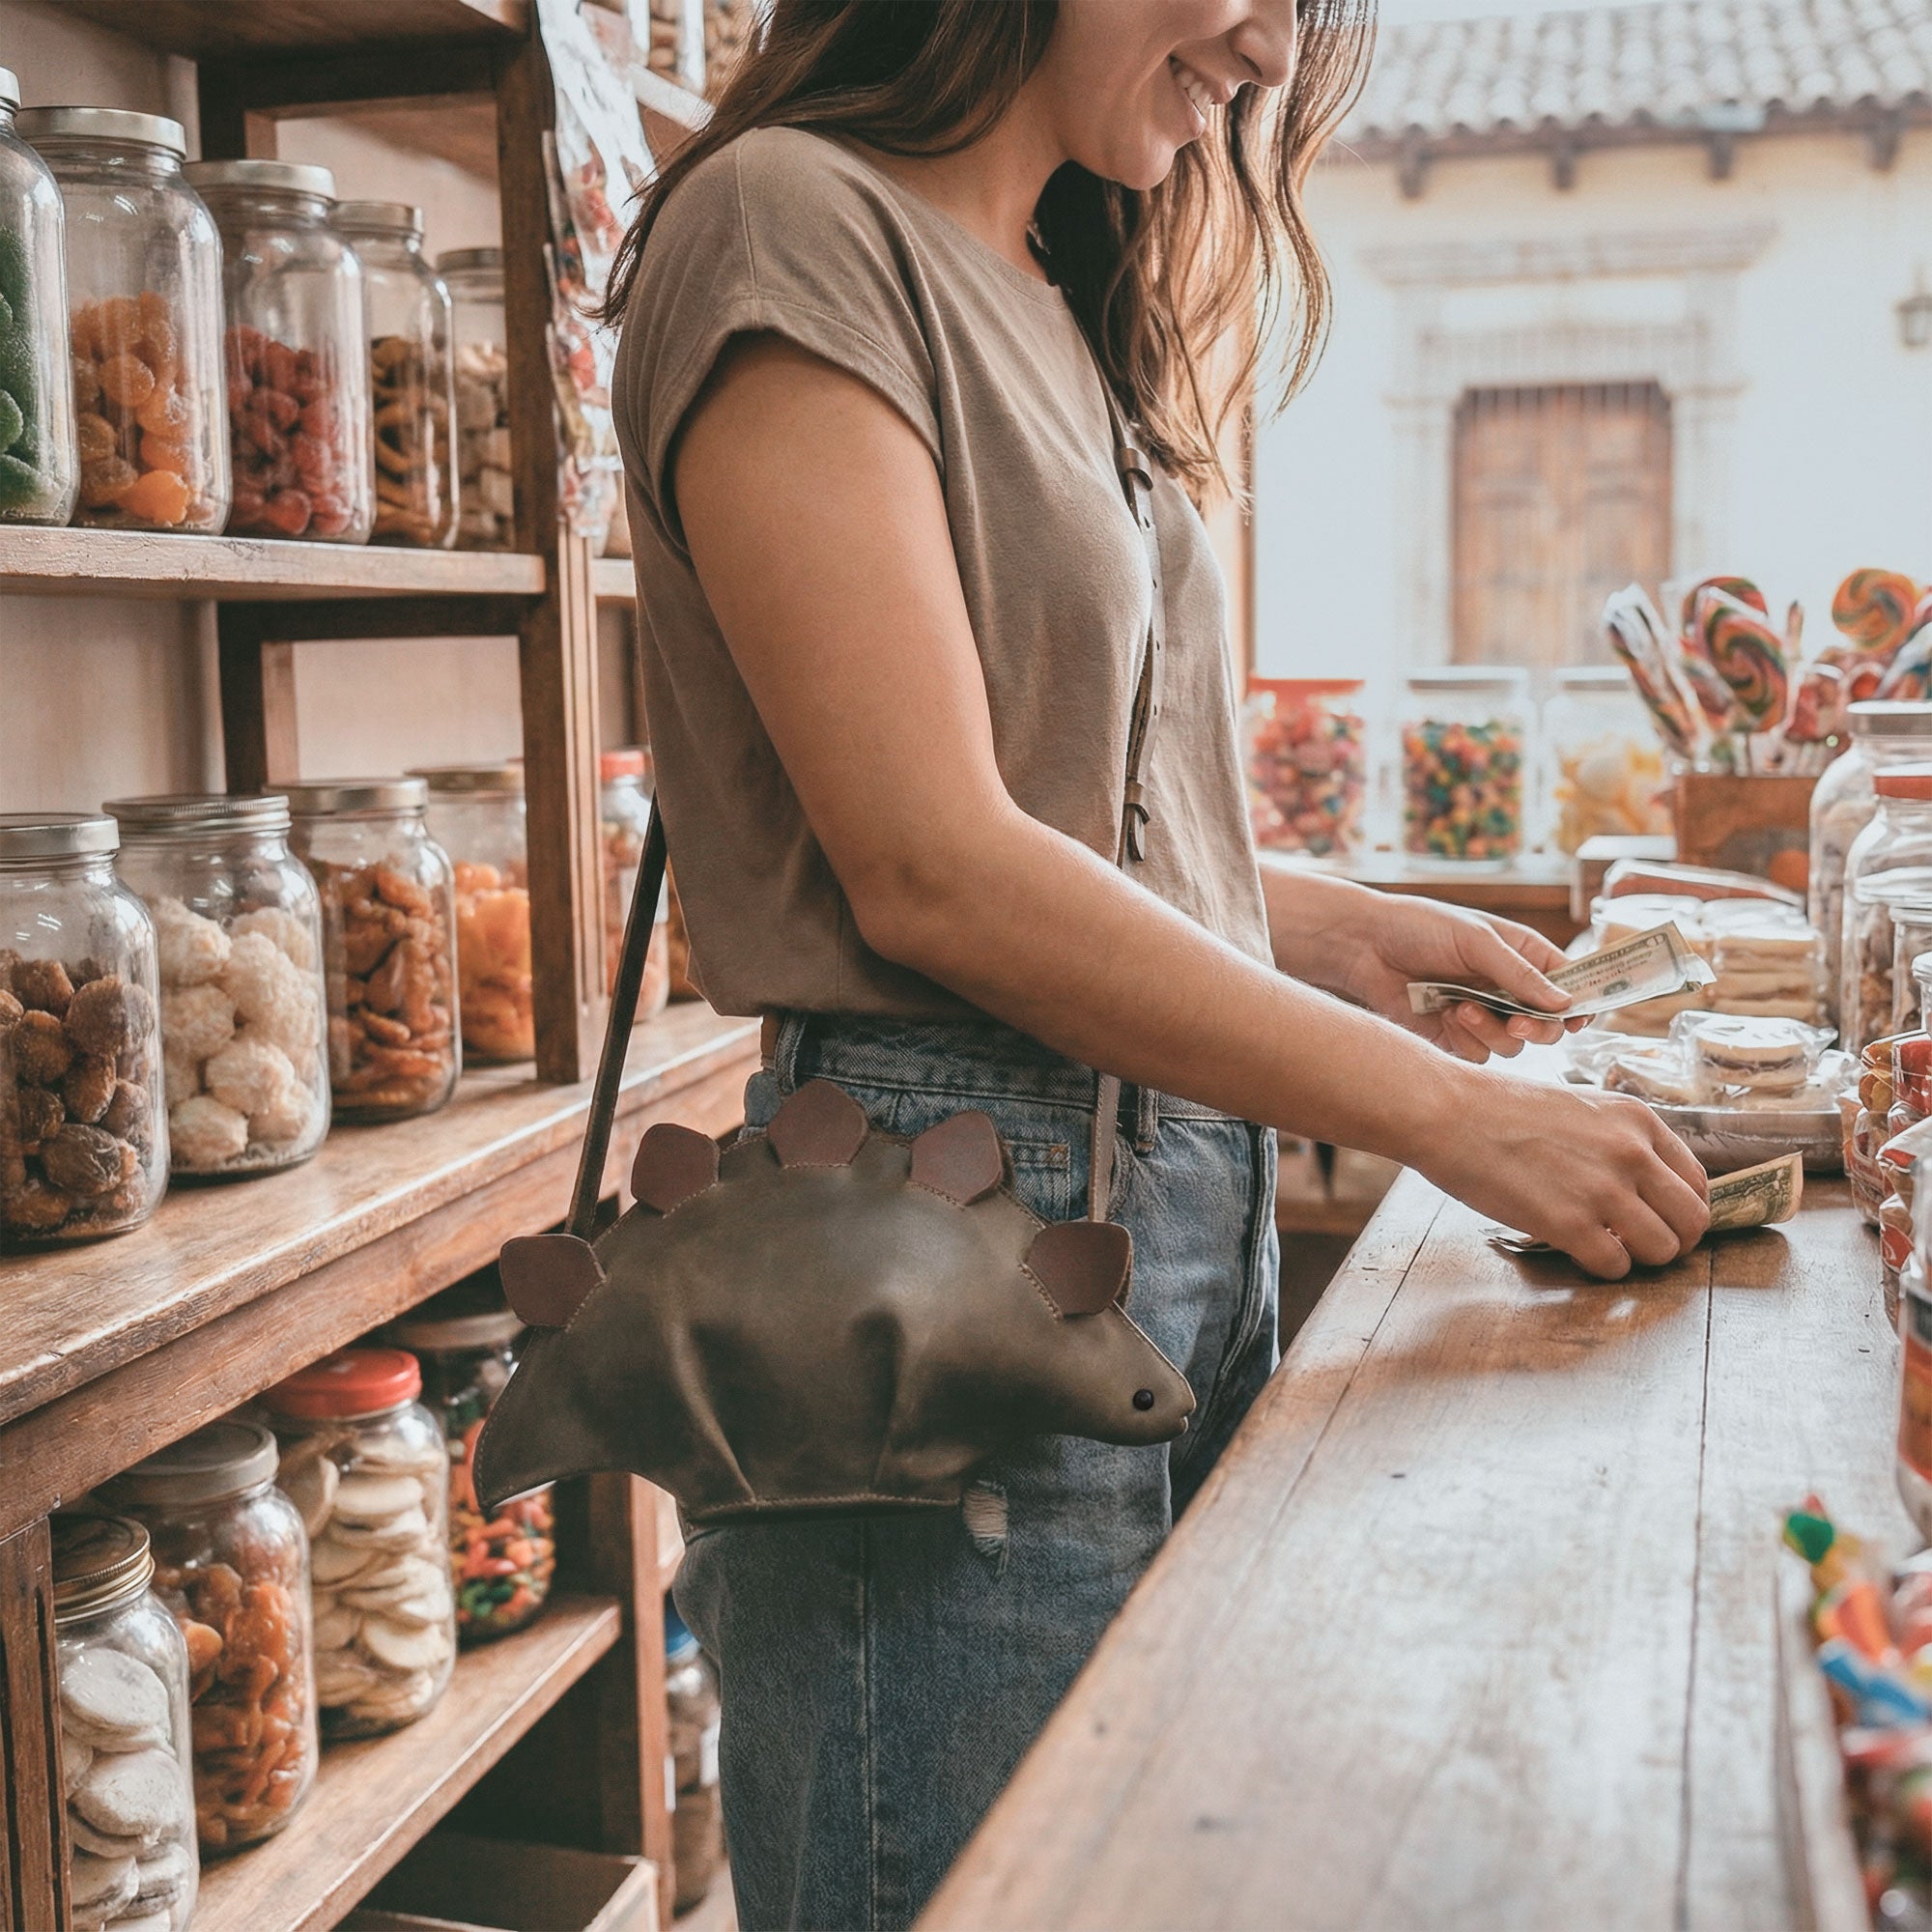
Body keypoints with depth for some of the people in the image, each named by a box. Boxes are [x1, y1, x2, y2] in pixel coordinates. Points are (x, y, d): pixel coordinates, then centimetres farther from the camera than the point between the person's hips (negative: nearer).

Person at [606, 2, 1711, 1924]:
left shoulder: (1056, 308, 17)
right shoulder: (792, 218, -10)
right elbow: (932, 870, -18)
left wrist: (1338, 929, 7)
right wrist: (1449, 1112, -15)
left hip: (1183, 1181, 9)